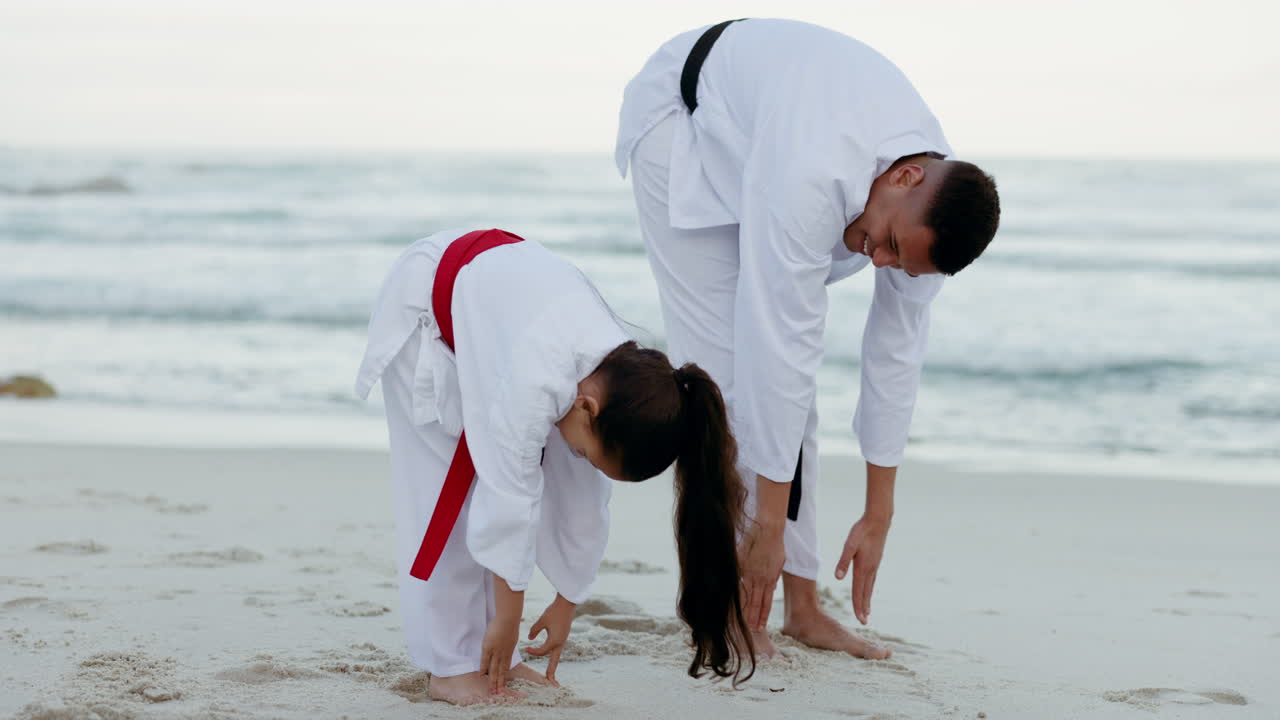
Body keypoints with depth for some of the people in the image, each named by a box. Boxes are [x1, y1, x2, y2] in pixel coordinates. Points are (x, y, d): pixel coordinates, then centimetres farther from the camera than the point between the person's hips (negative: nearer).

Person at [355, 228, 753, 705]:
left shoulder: (621, 376, -21)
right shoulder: (537, 380, -43)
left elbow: (585, 507, -8)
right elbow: (509, 500, -35)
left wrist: (566, 605, 1)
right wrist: (508, 619, -26)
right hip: (422, 302, -6)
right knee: (449, 488, -10)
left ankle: (489, 659, 5)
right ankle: (449, 666, -4)